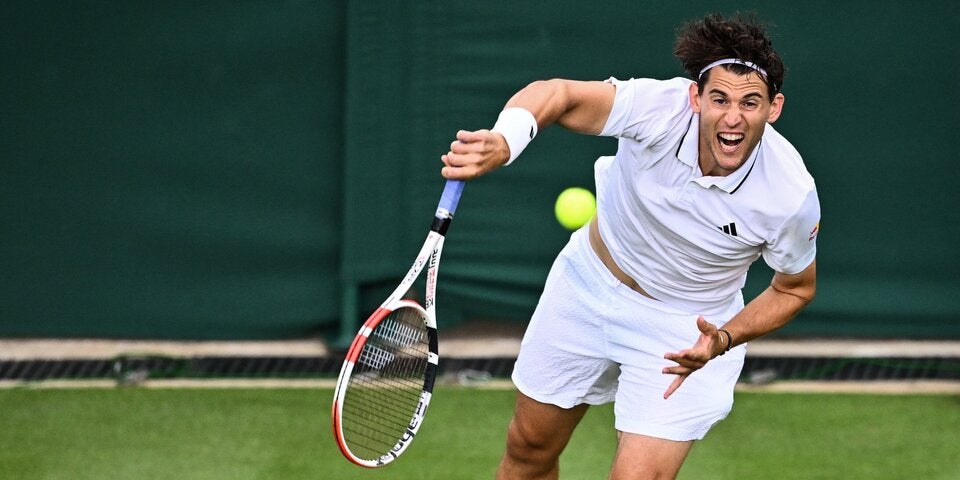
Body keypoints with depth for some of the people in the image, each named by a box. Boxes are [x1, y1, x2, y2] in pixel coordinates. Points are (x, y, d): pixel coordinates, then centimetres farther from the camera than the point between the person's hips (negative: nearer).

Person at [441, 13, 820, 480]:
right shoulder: (659, 108, -31)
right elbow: (557, 94, -30)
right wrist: (502, 143, -52)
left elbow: (796, 288, -9)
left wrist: (722, 341, -24)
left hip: (688, 329, -2)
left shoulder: (792, 196, -28)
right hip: (589, 280, 2)